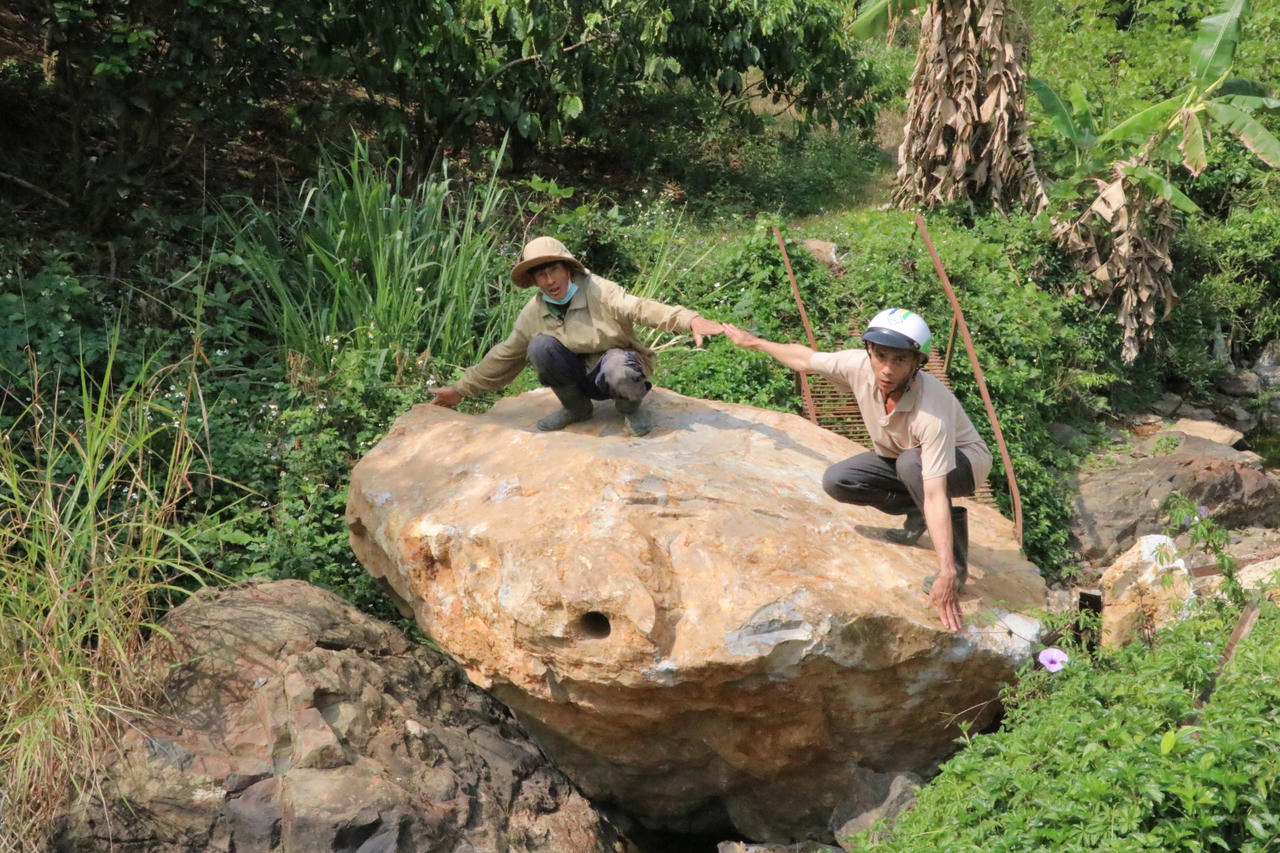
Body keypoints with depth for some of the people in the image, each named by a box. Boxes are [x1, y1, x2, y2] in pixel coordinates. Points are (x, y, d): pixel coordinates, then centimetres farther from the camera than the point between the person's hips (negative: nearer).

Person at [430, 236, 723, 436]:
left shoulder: (597, 291, -17)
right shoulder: (533, 313, -3)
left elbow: (639, 308, -32)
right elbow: (503, 358, 7)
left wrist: (689, 320, -49)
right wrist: (461, 389, 8)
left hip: (613, 364, -4)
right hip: (578, 375, 4)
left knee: (620, 372, -41)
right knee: (540, 345, -24)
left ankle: (629, 407, -2)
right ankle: (576, 407, -1)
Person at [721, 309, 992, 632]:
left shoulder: (931, 413, -41)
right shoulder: (860, 366, -26)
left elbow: (935, 495, -46)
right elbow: (806, 359, -4)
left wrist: (946, 574, -50)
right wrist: (753, 341, 10)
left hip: (966, 460, -6)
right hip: (901, 458, 6)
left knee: (911, 463, -38)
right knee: (837, 480, -15)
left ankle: (956, 565, -22)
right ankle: (916, 514, 7)